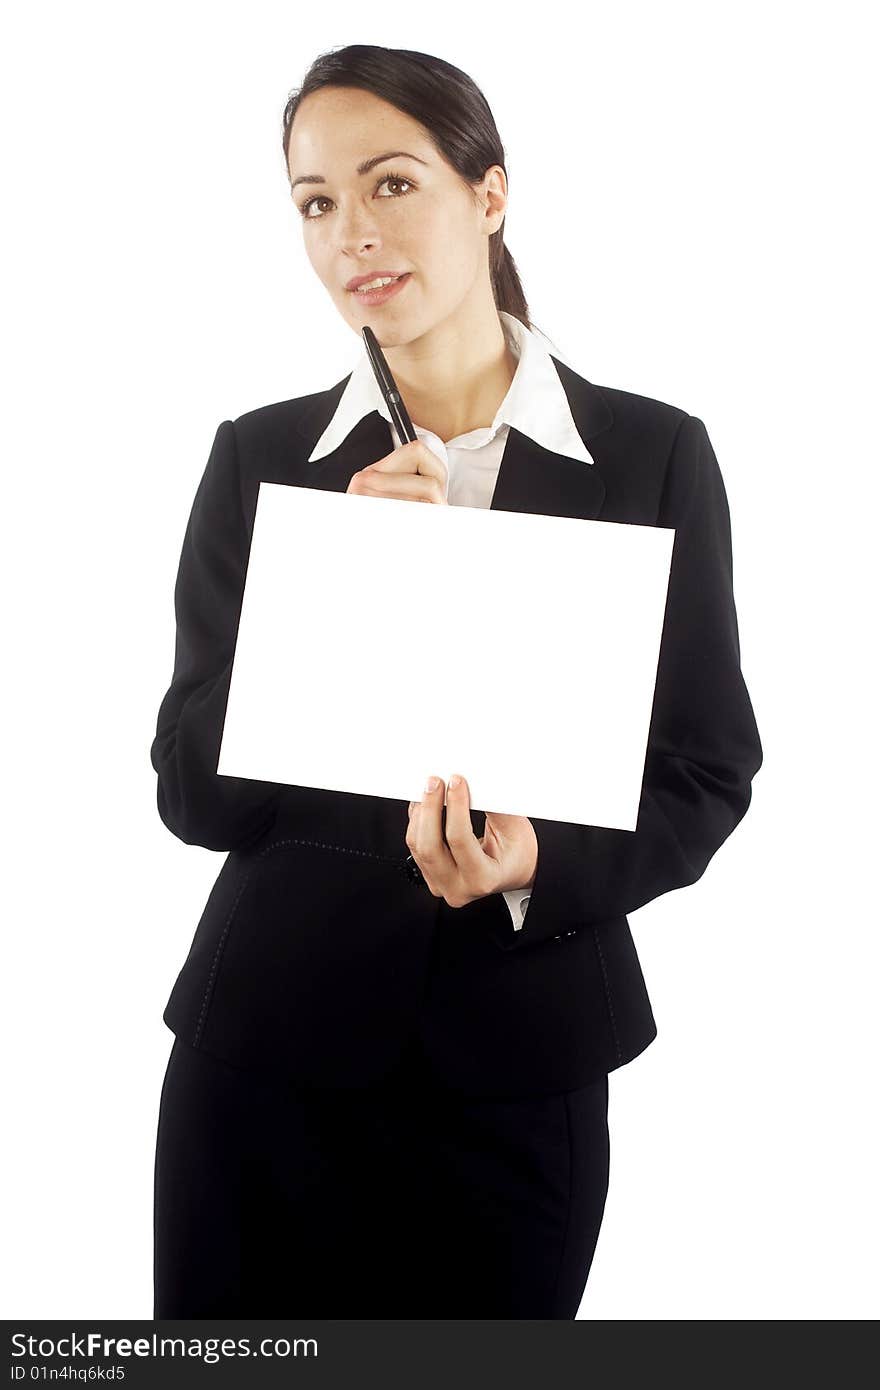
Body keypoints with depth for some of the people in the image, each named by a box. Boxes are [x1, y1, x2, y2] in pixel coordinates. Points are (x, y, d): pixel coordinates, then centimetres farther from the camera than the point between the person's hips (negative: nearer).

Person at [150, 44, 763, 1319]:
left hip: (520, 1060, 0)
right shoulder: (260, 459, 2)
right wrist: (343, 592, -16)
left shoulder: (654, 454, -2)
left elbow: (707, 772, 0)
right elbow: (193, 789, -2)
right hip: (271, 1041, 1)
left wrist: (543, 866, -19)